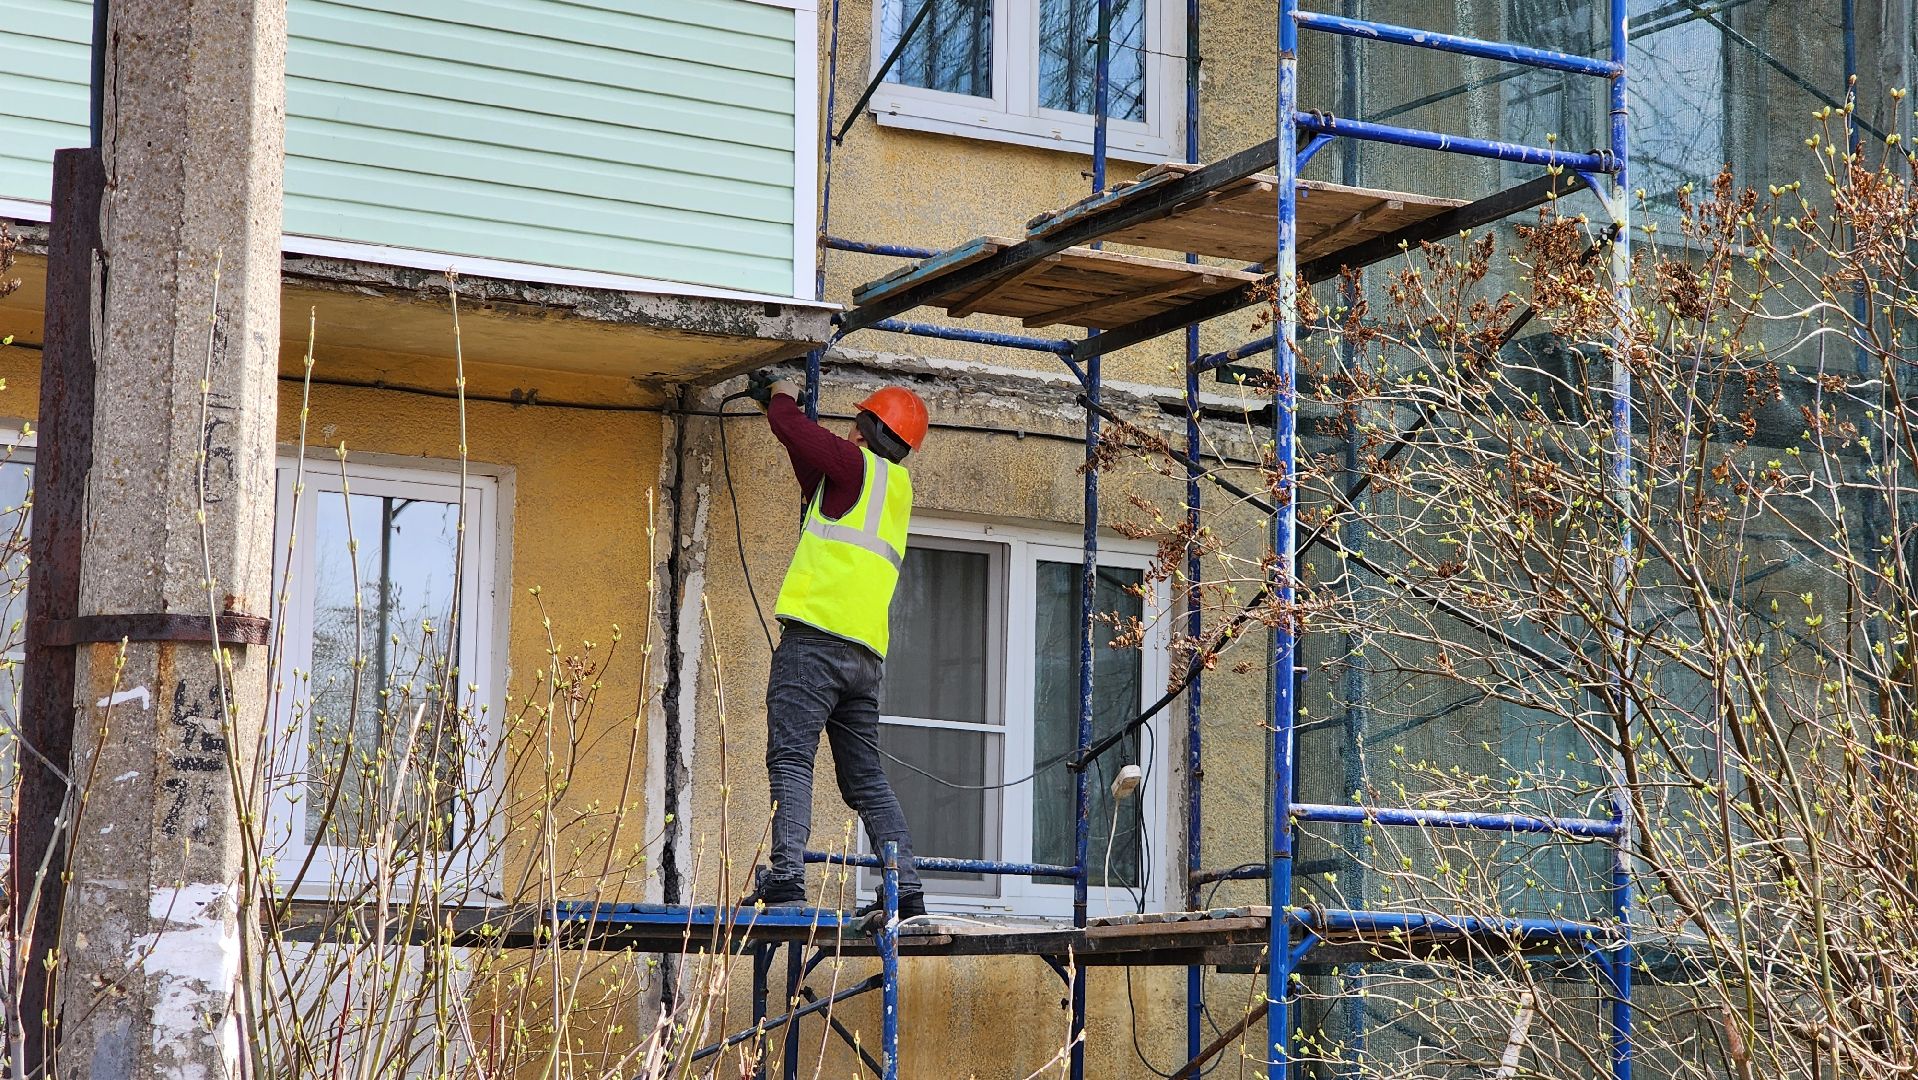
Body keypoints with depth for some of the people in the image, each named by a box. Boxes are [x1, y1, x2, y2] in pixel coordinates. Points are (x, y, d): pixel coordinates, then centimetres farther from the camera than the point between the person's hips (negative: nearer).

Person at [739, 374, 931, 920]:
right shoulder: (896, 487, 24)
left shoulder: (856, 464, 1)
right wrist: (781, 406, 42)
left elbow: (793, 428, -2)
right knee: (866, 777, 10)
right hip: (867, 654, 8)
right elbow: (817, 481, 38)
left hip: (817, 635, -8)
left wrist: (783, 399, 22)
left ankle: (786, 879, -23)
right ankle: (906, 890, 3)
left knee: (791, 759, -12)